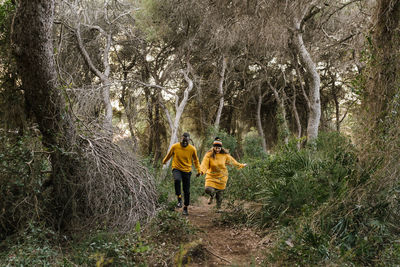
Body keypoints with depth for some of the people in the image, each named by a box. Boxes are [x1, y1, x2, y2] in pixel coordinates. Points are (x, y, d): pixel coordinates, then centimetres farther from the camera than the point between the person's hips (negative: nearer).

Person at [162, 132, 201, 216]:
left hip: (187, 171, 1)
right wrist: (164, 161, 27)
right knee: (177, 180, -34)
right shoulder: (175, 146, -8)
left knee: (187, 191, 3)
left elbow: (196, 160, 9)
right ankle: (179, 199, -19)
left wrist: (198, 170, 4)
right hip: (176, 169, -1)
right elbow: (169, 155, 12)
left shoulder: (192, 149, -7)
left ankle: (185, 208, 22)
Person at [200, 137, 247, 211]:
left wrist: (241, 165, 20)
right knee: (208, 189, -21)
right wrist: (202, 171, -42)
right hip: (211, 176, -2)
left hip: (222, 177, 2)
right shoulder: (209, 155, -11)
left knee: (219, 193, 7)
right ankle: (212, 195, 19)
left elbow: (232, 161, 12)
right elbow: (204, 163, -22)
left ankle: (218, 207, 34)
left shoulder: (225, 155, -2)